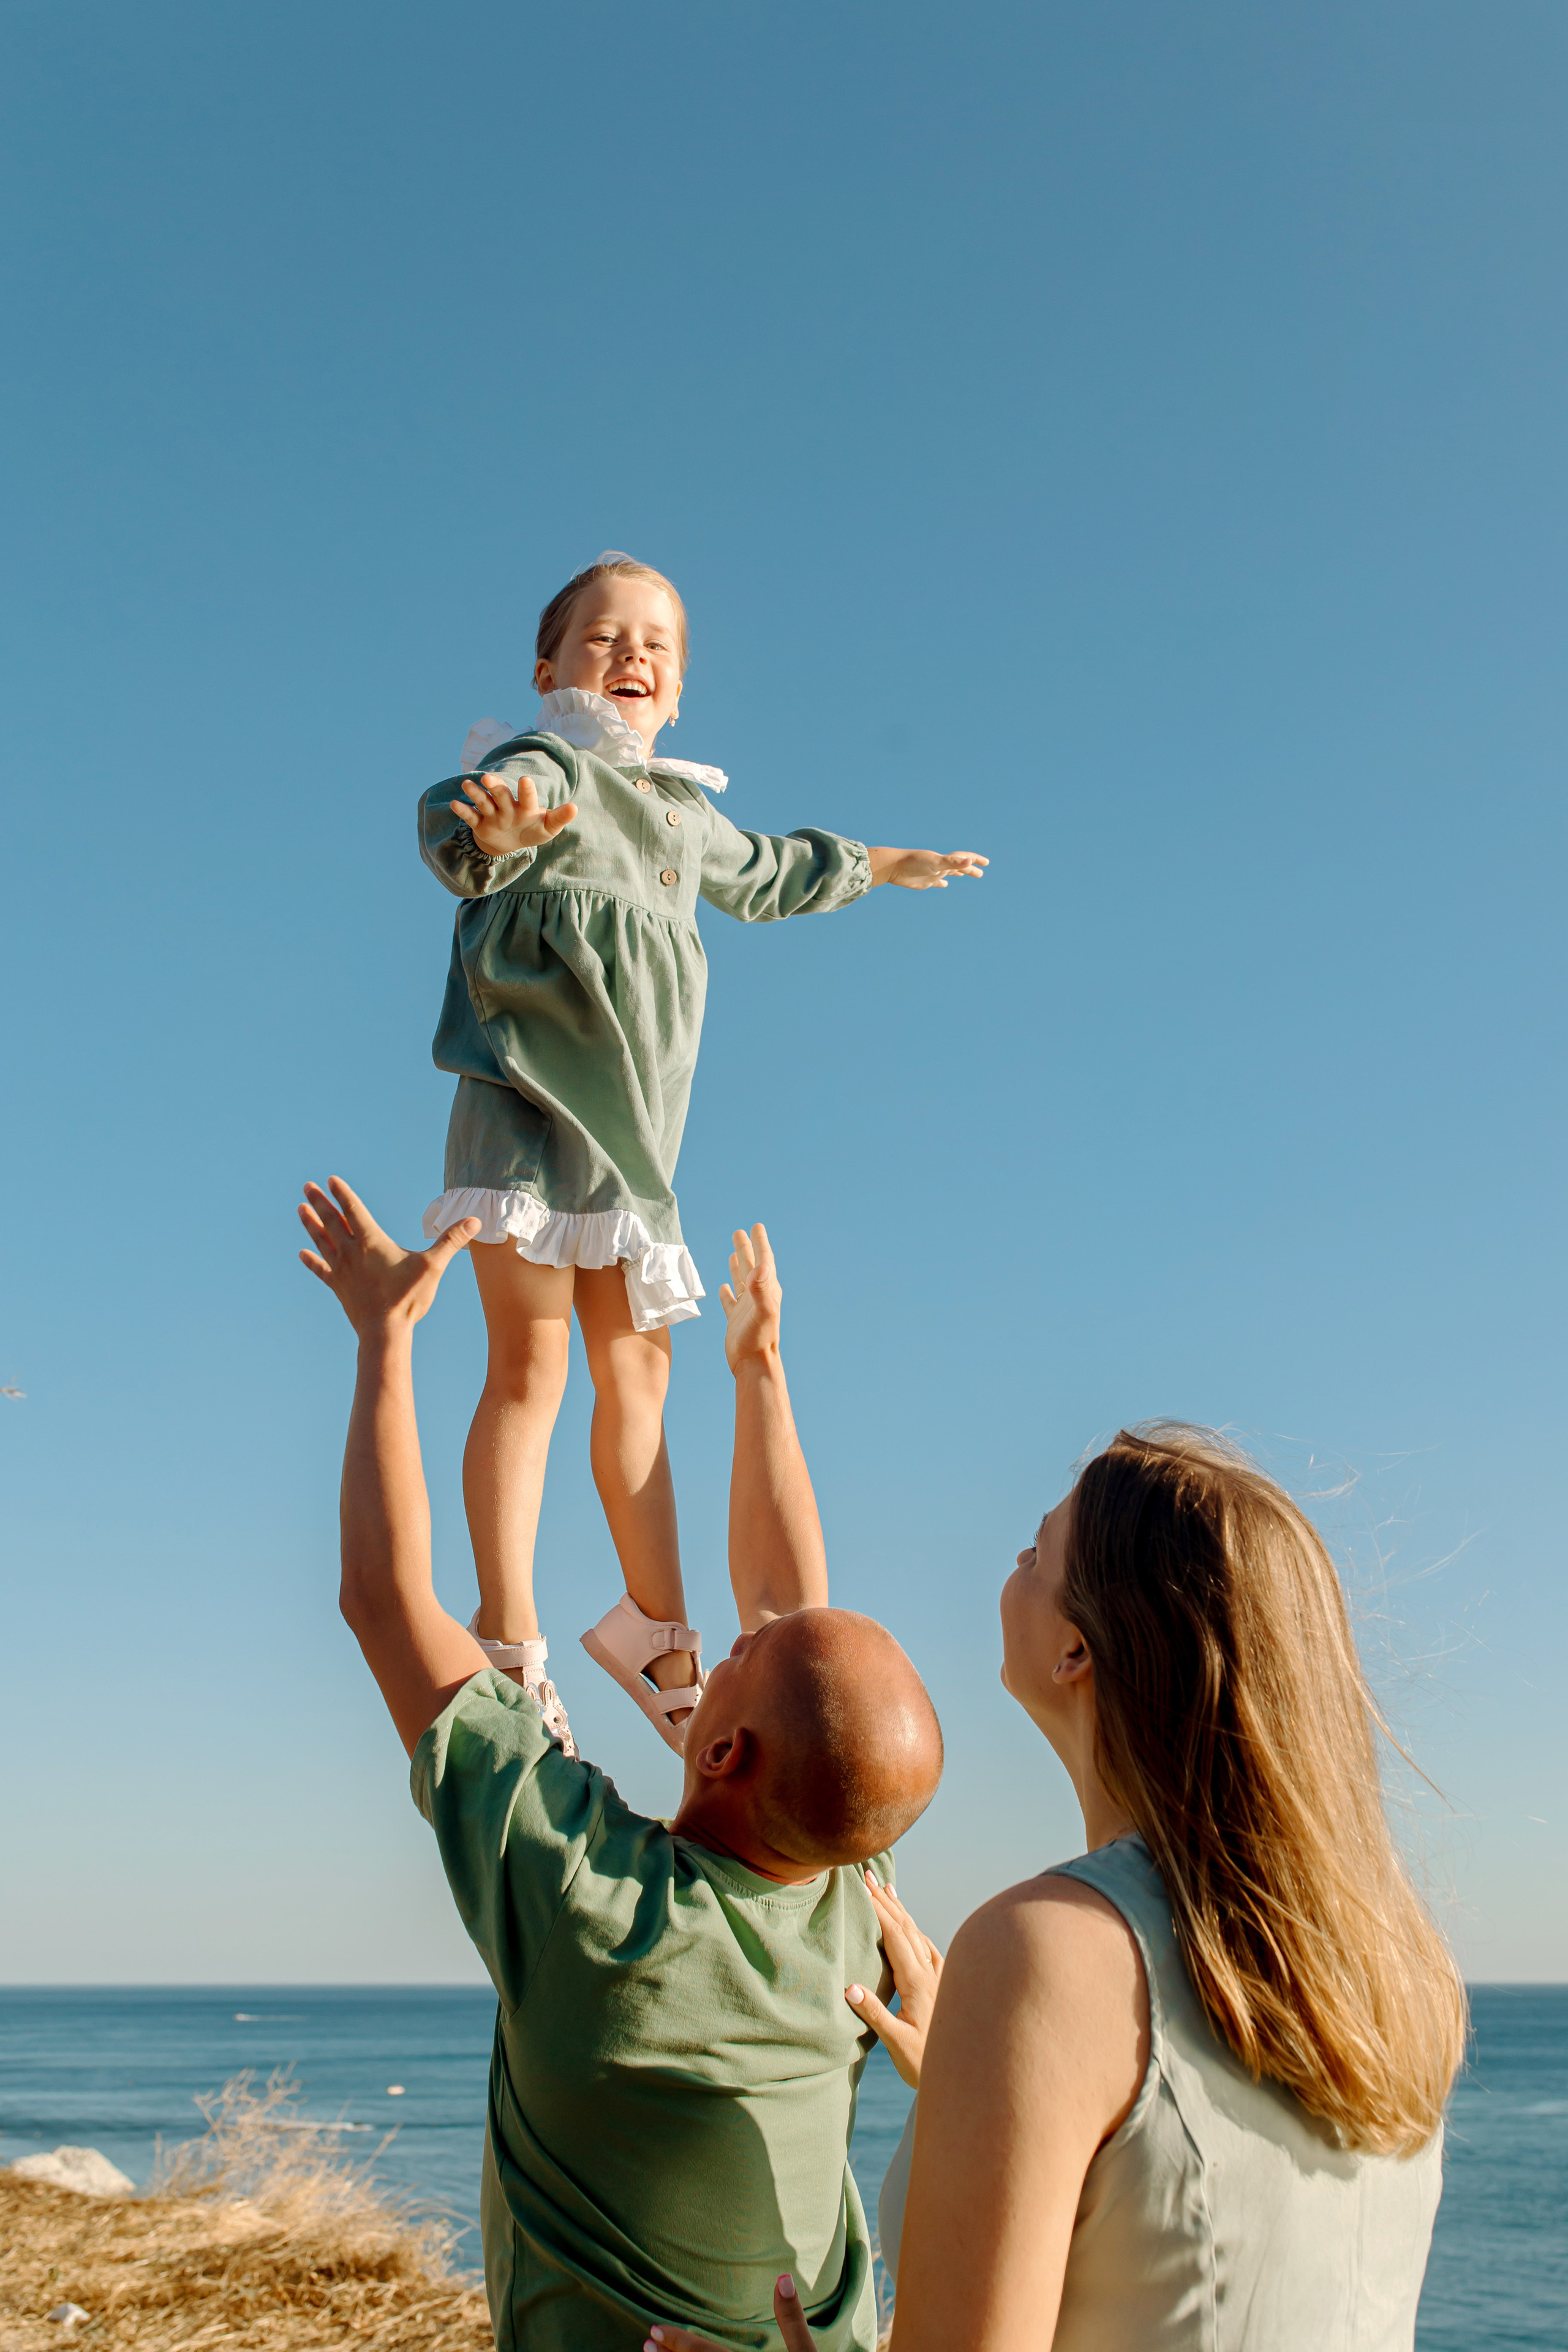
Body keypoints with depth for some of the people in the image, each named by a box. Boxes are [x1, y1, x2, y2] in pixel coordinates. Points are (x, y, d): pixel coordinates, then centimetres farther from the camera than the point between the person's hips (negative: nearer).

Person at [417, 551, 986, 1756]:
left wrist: (869, 866, 55)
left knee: (638, 1373, 8)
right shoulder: (541, 767, -4)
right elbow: (461, 825, -28)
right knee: (531, 1360, -12)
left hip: (631, 1119, 7)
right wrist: (491, 829, -52)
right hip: (528, 1093, -7)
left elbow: (759, 875, 42)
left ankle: (657, 1632, 19)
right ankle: (509, 1647, -6)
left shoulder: (683, 811, 20)